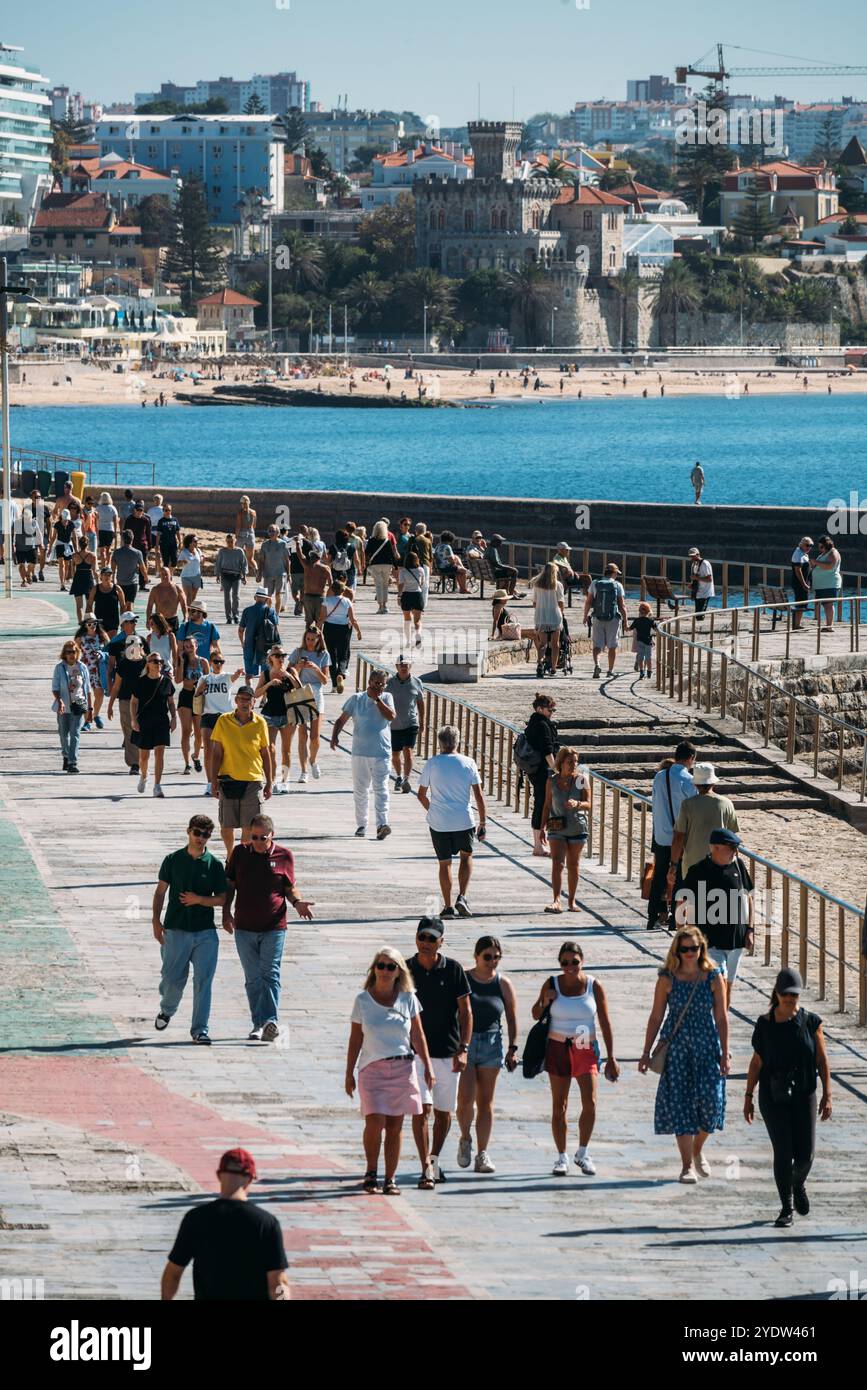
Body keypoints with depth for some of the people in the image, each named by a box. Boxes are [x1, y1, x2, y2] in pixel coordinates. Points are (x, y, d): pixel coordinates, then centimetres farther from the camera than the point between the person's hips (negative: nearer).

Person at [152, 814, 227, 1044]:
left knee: (203, 981, -4)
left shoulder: (215, 865, 3)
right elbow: (160, 891, 8)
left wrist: (199, 899, -13)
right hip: (176, 930, 0)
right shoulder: (173, 860, 3)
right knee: (173, 979, 4)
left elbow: (222, 899, 3)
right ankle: (167, 1010, 35)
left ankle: (200, 1029, 1)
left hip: (205, 932, 0)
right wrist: (156, 921, 0)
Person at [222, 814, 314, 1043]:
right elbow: (229, 885, 10)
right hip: (244, 928, 2)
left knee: (270, 974, -10)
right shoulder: (240, 853, 3)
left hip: (274, 927, -2)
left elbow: (289, 888, 8)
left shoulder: (284, 856, -1)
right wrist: (226, 912, 0)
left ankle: (270, 1021, -13)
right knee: (253, 978, 6)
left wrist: (298, 903, -11)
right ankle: (259, 1024, 11)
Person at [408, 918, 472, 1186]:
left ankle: (434, 1159, 31)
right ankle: (426, 1169, -15)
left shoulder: (453, 970, 0)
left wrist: (463, 1049, -7)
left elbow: (466, 1012, 1)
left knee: (443, 1112, 11)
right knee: (421, 1109, -13)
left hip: (448, 1052, 1)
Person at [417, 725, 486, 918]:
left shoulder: (432, 763, -3)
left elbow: (421, 795, 3)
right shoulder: (468, 763, -2)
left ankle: (447, 906, 11)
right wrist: (482, 823, 5)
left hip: (438, 822, 0)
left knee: (444, 862, 11)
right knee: (466, 856, 21)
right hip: (464, 821, 0)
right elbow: (479, 796, -2)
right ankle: (461, 897, 6)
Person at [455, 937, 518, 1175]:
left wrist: (512, 1048, 4)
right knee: (465, 1099, -10)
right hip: (463, 1043, -2)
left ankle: (482, 1154, 9)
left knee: (485, 1101, 5)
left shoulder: (503, 984, 3)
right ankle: (465, 1139, 18)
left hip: (491, 1045, 2)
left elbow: (512, 1018, 9)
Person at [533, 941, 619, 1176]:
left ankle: (583, 1153, 6)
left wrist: (611, 1057, -1)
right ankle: (562, 1157, 12)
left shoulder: (594, 986, -1)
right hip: (558, 1049, 1)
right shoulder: (552, 985, 0)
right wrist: (544, 1002, -11)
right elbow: (536, 1015, 11)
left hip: (586, 1050, -1)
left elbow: (605, 1023, 2)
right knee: (559, 1106, 2)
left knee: (590, 1102, -11)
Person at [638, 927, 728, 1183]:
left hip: (706, 1046, 0)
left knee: (710, 1101, -6)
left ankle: (698, 1150, 23)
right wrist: (646, 1053, 2)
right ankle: (687, 1165, 4)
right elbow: (656, 1017, 4)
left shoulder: (713, 977, 1)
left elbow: (721, 1018, 3)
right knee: (680, 1104, -3)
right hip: (676, 1048, 0)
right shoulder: (667, 979, -1)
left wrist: (724, 1054, -1)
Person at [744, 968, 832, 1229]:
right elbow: (757, 1062, 5)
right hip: (773, 1097, -1)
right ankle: (786, 1208, 10)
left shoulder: (811, 1022, -1)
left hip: (803, 1095, 1)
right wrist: (748, 1096, 5)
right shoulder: (765, 1024, -1)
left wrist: (827, 1095, -2)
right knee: (783, 1152, -5)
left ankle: (798, 1185, 34)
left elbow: (822, 1061, 3)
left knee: (806, 1153, -1)